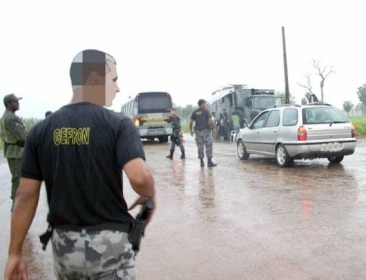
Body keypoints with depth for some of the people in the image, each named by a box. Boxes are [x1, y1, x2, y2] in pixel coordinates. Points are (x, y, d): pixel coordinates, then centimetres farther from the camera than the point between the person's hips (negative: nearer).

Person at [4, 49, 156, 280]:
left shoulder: (41, 130, -1)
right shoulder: (118, 124, -12)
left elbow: (26, 196, -1)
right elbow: (140, 177, -27)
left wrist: (15, 253, 6)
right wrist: (150, 198, -4)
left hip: (64, 244, 4)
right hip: (109, 242, -4)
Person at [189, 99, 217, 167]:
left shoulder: (195, 112, 8)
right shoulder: (206, 111, -3)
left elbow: (191, 122, 3)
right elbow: (211, 120, -12)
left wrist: (191, 130, 13)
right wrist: (214, 127, 1)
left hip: (198, 131, 4)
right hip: (206, 130, -4)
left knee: (200, 147, 8)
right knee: (208, 146, -1)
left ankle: (202, 162, 9)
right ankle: (209, 161, -3)